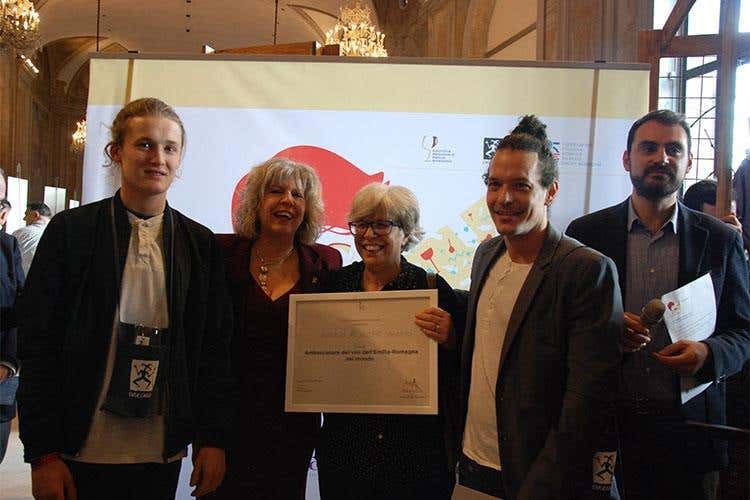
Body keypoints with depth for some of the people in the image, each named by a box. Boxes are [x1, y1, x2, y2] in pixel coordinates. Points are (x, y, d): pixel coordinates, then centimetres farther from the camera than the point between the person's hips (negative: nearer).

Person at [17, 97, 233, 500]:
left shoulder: (201, 244, 4)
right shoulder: (71, 230, -2)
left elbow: (214, 346, 6)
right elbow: (38, 342, -3)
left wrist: (212, 439, 2)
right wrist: (43, 452, -7)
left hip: (162, 452, 2)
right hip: (82, 451, -2)